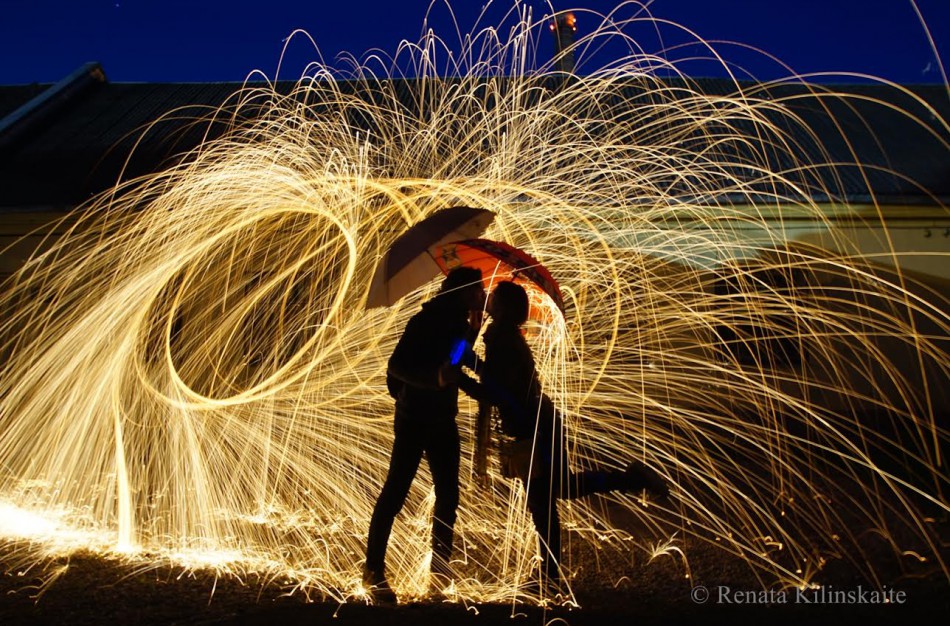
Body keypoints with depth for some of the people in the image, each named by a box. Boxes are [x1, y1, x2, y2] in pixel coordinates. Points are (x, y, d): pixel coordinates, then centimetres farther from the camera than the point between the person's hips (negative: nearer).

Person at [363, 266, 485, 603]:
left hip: (443, 420, 8)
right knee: (396, 490, -5)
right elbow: (396, 366, -23)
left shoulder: (458, 324, 8)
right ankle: (374, 570, 5)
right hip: (414, 419, -8)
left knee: (448, 493, 9)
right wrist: (436, 377, -39)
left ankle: (440, 565, 21)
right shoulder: (428, 319, -16)